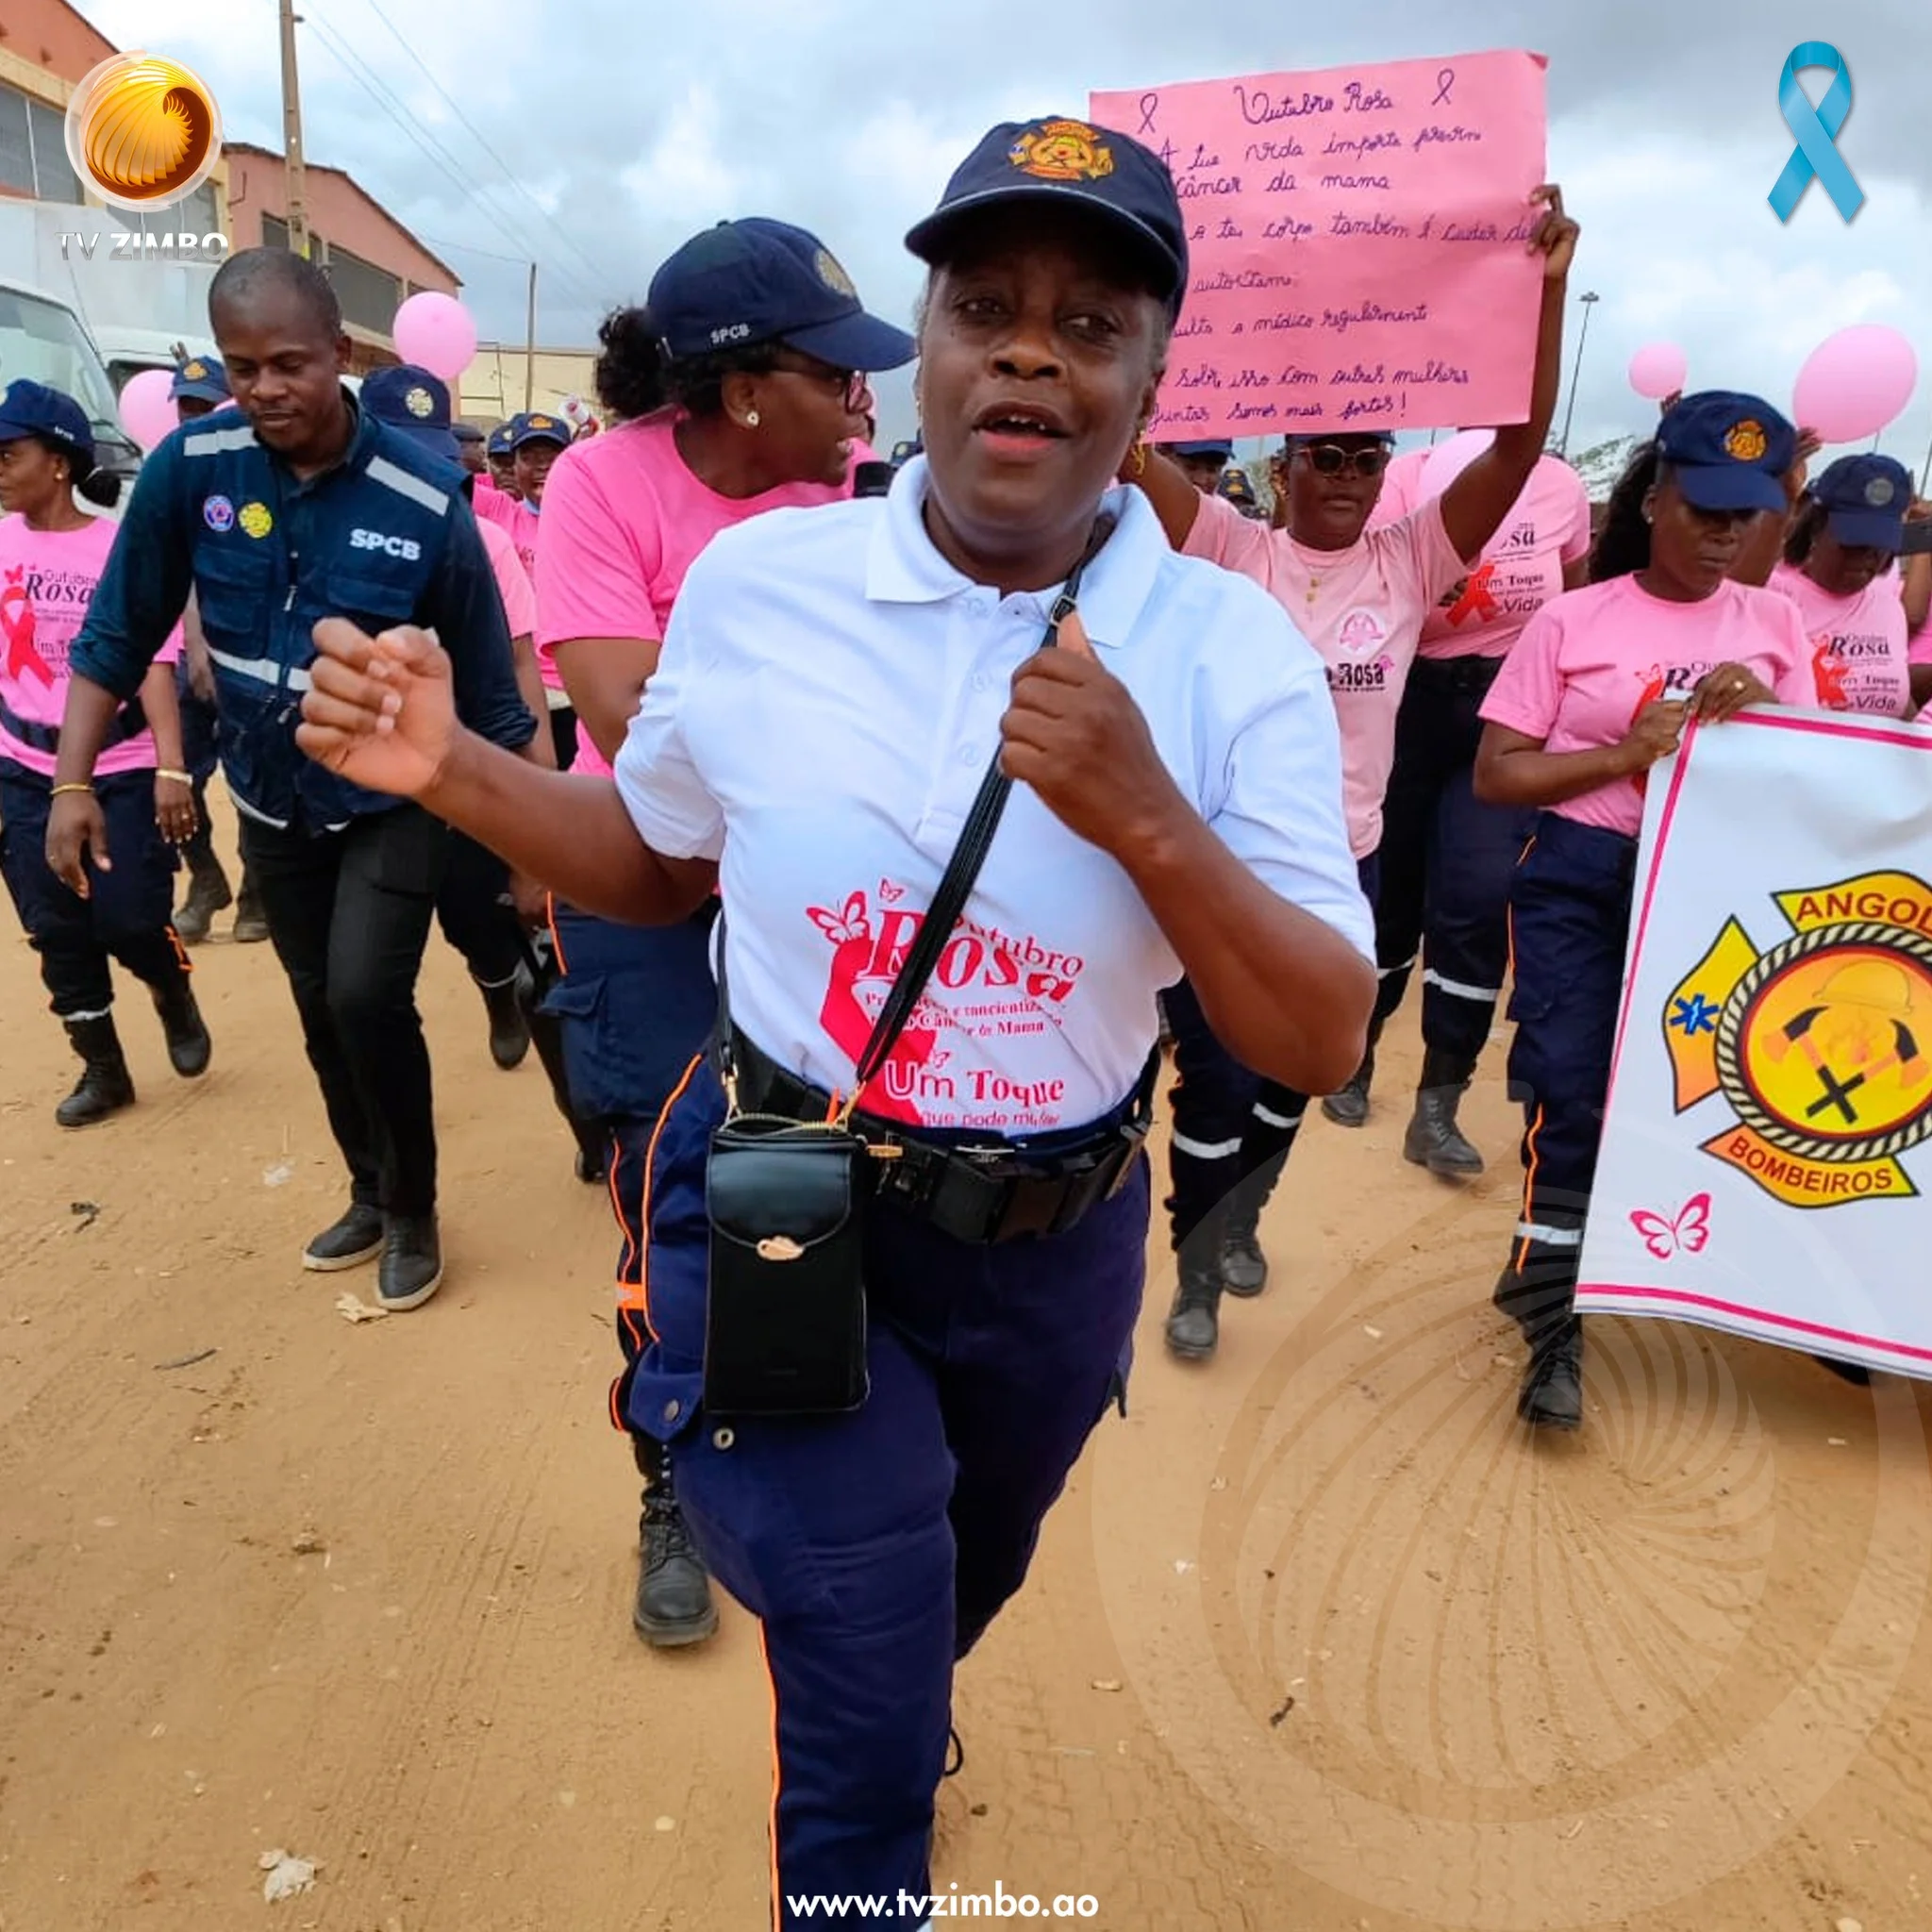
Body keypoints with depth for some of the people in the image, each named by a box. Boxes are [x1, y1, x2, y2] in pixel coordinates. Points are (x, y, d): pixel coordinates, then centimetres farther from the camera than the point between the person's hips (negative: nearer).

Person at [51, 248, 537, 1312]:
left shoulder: (424, 500, -18)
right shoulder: (188, 466, -11)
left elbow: (488, 684, -11)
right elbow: (119, 633, -3)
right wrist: (74, 783, -8)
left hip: (391, 799, -3)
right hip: (271, 803, 4)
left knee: (368, 997, -17)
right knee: (322, 1013, 15)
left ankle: (413, 1210, 9)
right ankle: (370, 1194, 38)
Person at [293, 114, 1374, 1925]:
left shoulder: (1233, 652, -14)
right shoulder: (756, 575, -9)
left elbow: (1322, 1047, -16)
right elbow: (657, 859, 5)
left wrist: (1145, 817, -31)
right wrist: (448, 768, -11)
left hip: (1047, 1251, 2)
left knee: (941, 1613, 31)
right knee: (864, 1731, 3)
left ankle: (869, 1754, 69)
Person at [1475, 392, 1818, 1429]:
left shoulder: (1774, 624, 8)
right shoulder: (1573, 620, -2)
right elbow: (1495, 774, -6)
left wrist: (1765, 715, -11)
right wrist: (1629, 752, -18)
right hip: (1581, 882, -3)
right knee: (1571, 1099, -6)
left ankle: (1545, 1277, 31)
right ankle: (1554, 1329, 9)